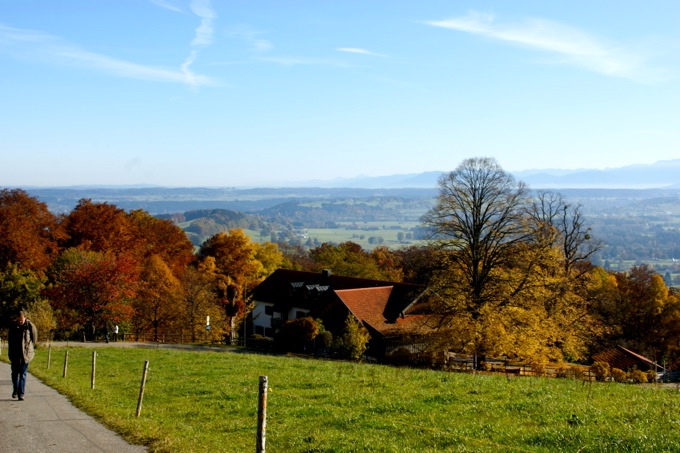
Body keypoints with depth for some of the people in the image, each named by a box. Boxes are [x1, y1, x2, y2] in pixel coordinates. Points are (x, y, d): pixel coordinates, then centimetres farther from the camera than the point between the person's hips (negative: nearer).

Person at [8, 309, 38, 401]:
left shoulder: (30, 326, -6)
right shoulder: (13, 326, 1)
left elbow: (34, 339, 2)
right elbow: (10, 340, 10)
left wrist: (29, 349, 0)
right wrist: (10, 352, 6)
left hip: (25, 354, -2)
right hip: (15, 355, 2)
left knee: (23, 374, -1)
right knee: (15, 373, 10)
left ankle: (21, 394, 1)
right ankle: (15, 390, 30)